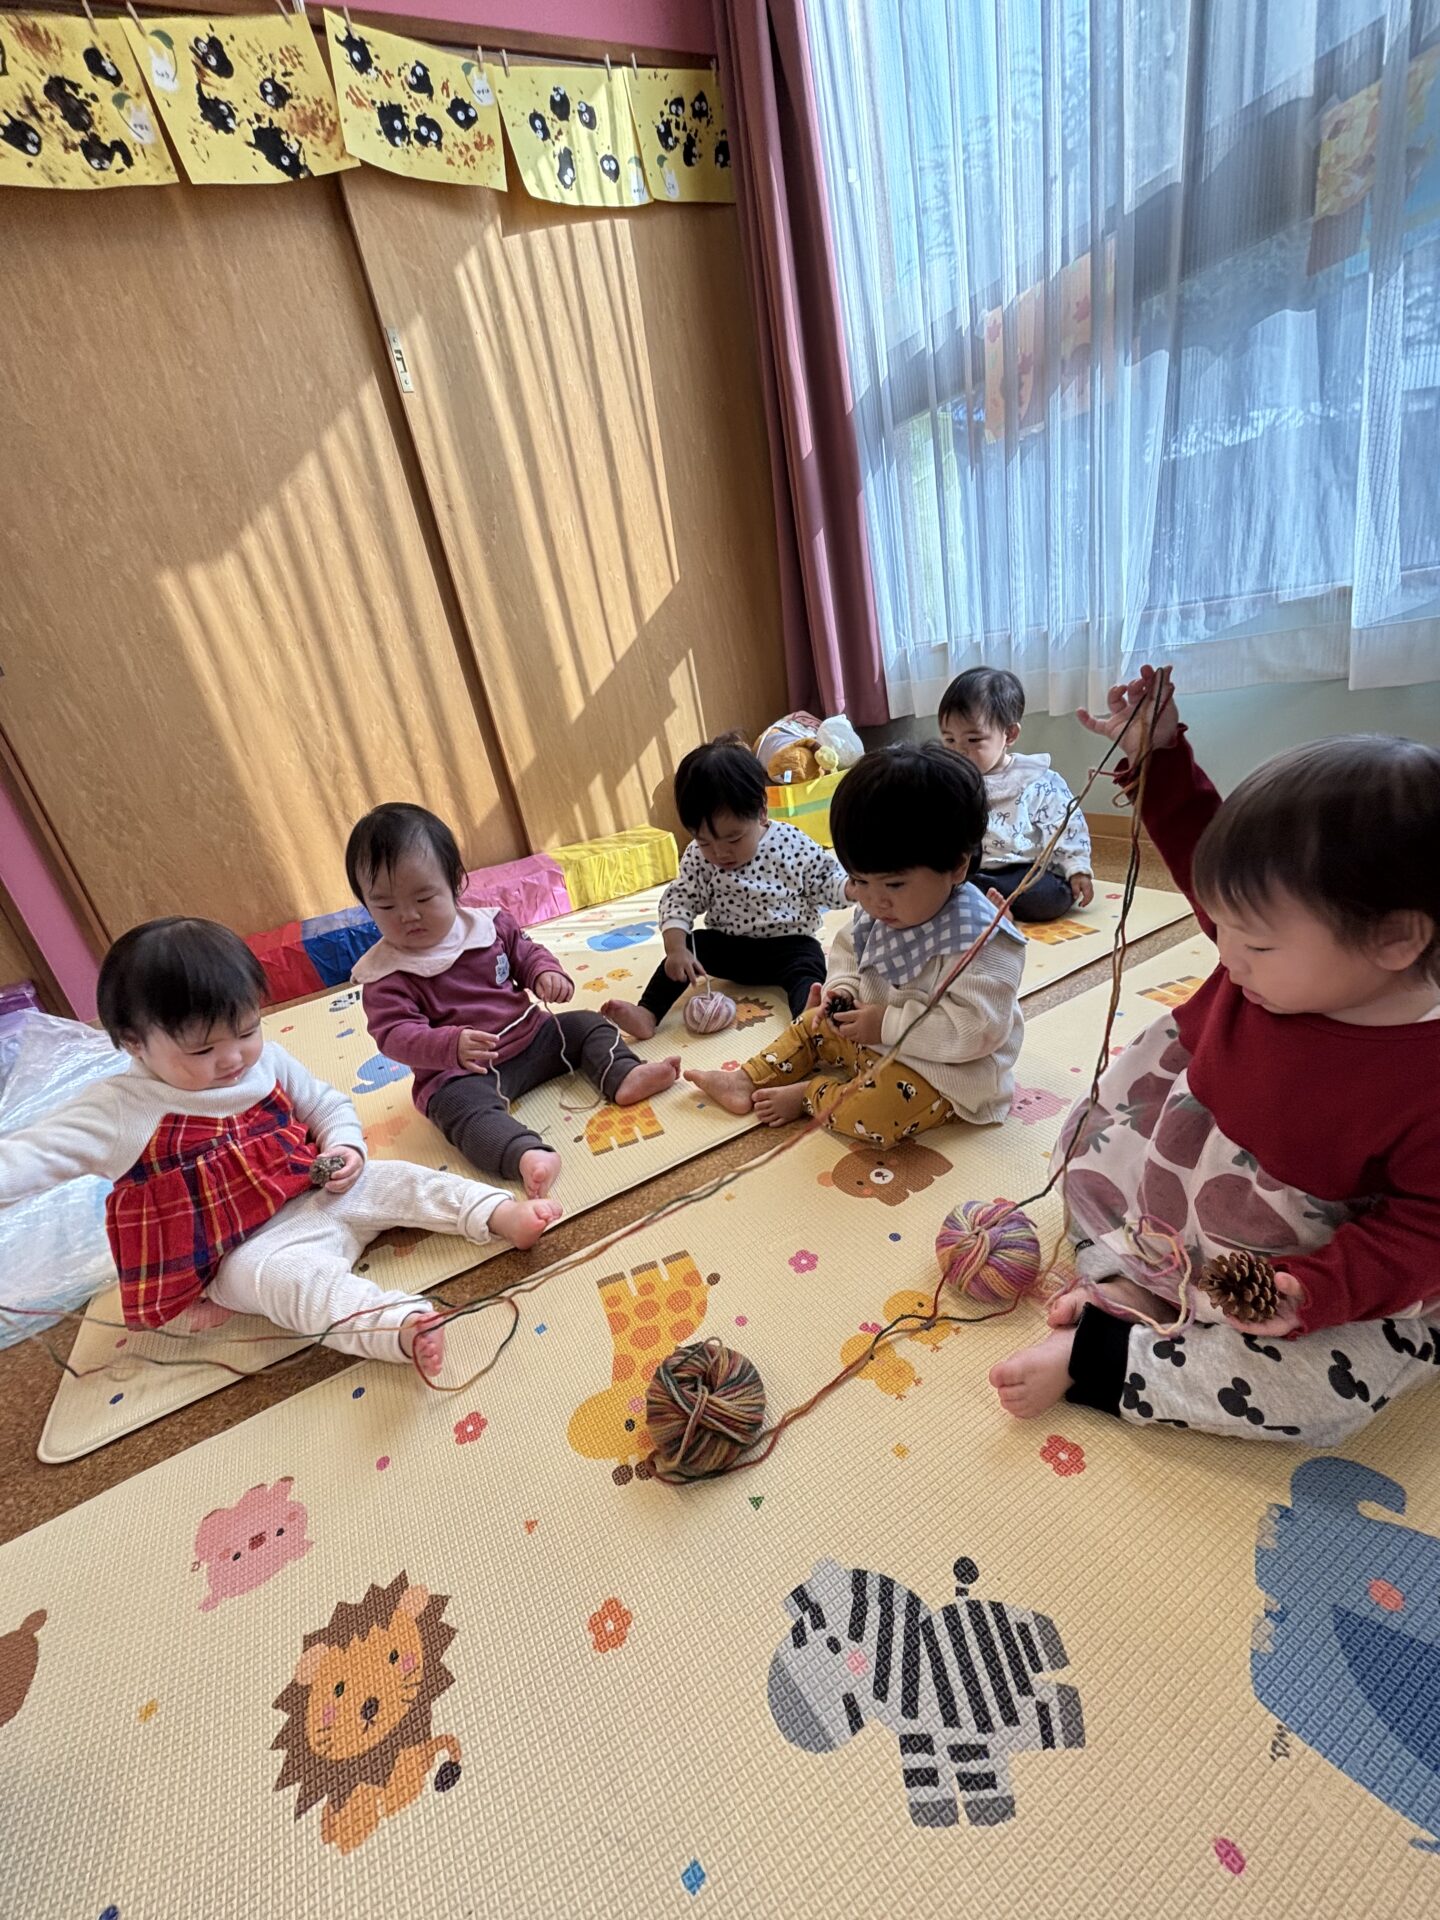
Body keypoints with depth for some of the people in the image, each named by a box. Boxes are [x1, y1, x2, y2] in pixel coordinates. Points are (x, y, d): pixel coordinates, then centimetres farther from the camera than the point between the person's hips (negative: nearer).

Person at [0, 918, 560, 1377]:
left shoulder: (267, 1060, 0)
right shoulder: (120, 1110, -11)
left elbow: (328, 1105, 9)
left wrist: (345, 1149, -10)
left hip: (319, 1196, 5)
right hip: (248, 1251, -5)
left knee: (395, 1180, -17)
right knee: (292, 1276, -35)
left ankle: (497, 1213, -23)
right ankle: (403, 1327, -54)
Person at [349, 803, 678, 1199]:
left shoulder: (490, 923, -1)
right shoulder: (386, 975, -13)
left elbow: (526, 953, 12)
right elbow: (395, 1034, -21)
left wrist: (546, 973, -12)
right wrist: (452, 1045, -41)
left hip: (532, 1036, 6)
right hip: (459, 1072, -5)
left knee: (587, 1026, 1)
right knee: (465, 1108, -35)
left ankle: (623, 1077, -16)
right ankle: (527, 1155, -57)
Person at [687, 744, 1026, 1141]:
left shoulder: (978, 939, -30)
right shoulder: (874, 912, -6)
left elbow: (977, 1027, -33)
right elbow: (848, 948, 13)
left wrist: (888, 1024, -31)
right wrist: (842, 991, -7)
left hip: (944, 1069, -8)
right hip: (874, 1035, 8)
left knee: (868, 1113, -29)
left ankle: (807, 1095, -2)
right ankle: (748, 1081, 22)